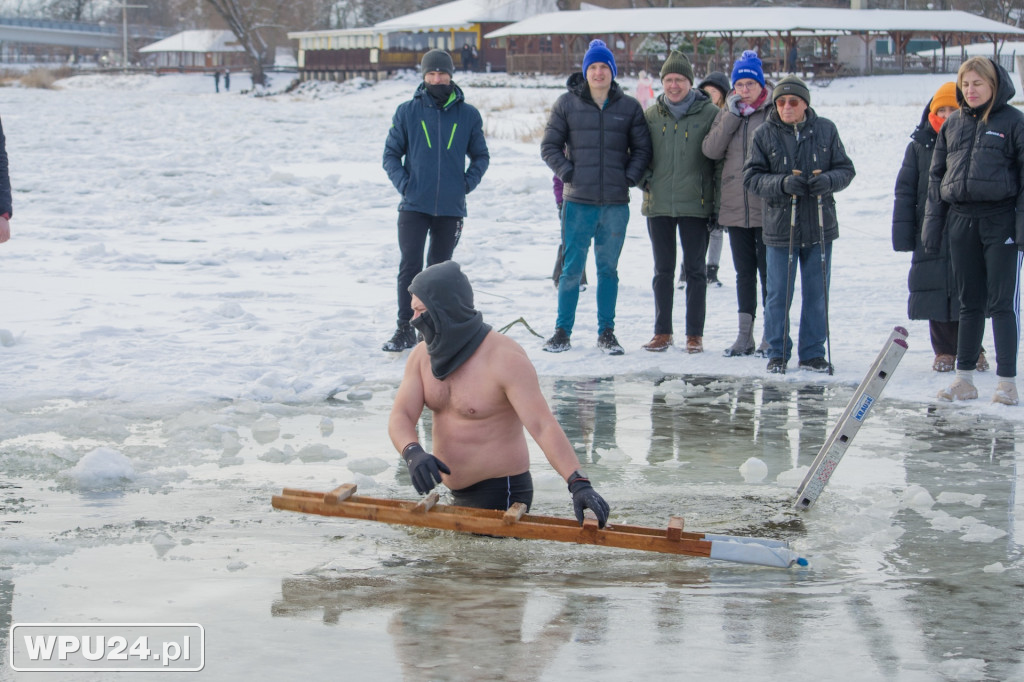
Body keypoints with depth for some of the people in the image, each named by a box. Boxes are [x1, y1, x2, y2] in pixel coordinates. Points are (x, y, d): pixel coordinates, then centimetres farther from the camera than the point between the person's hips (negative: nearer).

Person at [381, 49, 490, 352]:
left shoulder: (468, 114, 5)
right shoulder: (407, 111, 2)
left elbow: (480, 156, 14)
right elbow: (391, 154, 8)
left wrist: (468, 182, 0)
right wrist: (403, 183, -5)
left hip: (451, 207, 1)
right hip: (414, 205, -1)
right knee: (410, 267, -8)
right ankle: (405, 329, -2)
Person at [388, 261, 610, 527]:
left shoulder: (505, 358, -20)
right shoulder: (422, 357, 1)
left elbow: (543, 426, -29)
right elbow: (400, 417, -8)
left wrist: (579, 485, -42)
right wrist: (413, 452, -32)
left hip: (499, 495, -8)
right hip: (454, 494, 8)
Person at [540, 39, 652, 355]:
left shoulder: (629, 107, 7)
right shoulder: (567, 104, 4)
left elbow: (642, 149, 12)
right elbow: (549, 146, 7)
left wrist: (630, 177, -2)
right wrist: (568, 173, -5)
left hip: (616, 203, 1)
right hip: (578, 201, -1)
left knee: (609, 269, 7)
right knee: (572, 267, -1)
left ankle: (607, 332, 14)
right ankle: (562, 331, 7)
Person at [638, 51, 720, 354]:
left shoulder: (709, 113, -2)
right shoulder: (651, 115, 7)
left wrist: (717, 201, -3)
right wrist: (642, 178, 2)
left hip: (695, 204, -3)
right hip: (658, 204, 3)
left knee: (695, 270, 3)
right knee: (663, 271, 9)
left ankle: (695, 334, 10)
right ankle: (662, 332, 16)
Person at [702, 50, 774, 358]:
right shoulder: (726, 114, 11)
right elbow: (711, 150, -1)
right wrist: (731, 116, -8)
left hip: (766, 207, -5)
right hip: (735, 207, 5)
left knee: (768, 271, 0)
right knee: (744, 272, 11)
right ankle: (745, 336, 17)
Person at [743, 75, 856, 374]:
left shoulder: (825, 130, 2)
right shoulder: (765, 134, -1)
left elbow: (846, 169, 6)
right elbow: (751, 177, -3)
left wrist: (829, 180, -17)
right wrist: (781, 183, -21)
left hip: (820, 227, 1)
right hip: (780, 228, -1)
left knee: (817, 294, 8)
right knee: (778, 294, 4)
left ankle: (812, 353, 18)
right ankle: (777, 353, 16)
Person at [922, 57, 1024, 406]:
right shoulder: (952, 124, 11)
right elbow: (936, 176, 15)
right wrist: (932, 222, 9)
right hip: (960, 221, 5)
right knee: (970, 302, 11)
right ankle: (964, 378, 16)